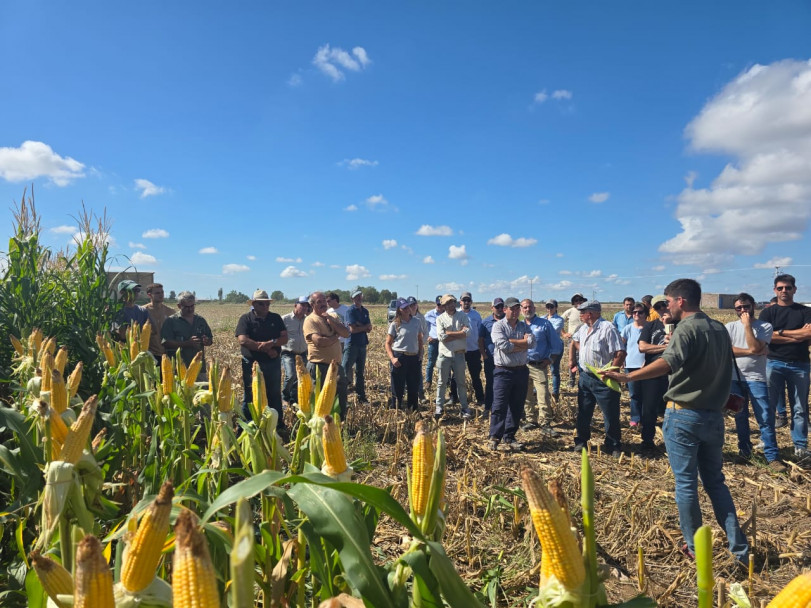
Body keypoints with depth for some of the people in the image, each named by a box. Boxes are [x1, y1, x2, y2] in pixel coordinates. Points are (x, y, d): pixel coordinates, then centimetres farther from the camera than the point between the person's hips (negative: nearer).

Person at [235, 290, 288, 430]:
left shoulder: (276, 318, 8)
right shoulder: (246, 319, -2)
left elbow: (285, 338, 0)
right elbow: (243, 340, -16)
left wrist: (272, 343, -21)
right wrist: (266, 349, -15)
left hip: (273, 363, 3)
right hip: (251, 364, -3)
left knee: (275, 396, 10)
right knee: (251, 396, 5)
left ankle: (280, 427, 19)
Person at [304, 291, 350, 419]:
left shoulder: (334, 316, 12)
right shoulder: (310, 320, -9)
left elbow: (346, 333, 0)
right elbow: (319, 341, -22)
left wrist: (331, 320, -10)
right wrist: (336, 336, -6)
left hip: (336, 364, 7)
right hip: (319, 366, -6)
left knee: (341, 397, 15)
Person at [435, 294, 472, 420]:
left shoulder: (462, 316, 2)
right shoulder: (440, 318, 0)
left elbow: (467, 332, -13)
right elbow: (441, 337, -13)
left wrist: (449, 333, -14)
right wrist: (459, 334, -11)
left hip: (459, 354, 0)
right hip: (445, 354, 0)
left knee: (461, 382, 9)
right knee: (442, 382, 8)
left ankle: (464, 408, 17)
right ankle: (439, 408, 18)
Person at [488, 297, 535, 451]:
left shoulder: (524, 326, 11)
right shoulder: (498, 326, -3)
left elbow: (532, 342, -8)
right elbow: (503, 345, -19)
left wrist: (511, 342, -14)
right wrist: (522, 344, -9)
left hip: (521, 371, 5)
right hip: (503, 371, -5)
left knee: (517, 407, 9)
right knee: (499, 406, -4)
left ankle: (509, 437, 20)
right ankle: (494, 437, 5)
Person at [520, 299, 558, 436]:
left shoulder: (544, 324, 1)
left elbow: (553, 342, 4)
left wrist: (549, 358, -5)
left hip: (539, 366, -4)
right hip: (522, 365, 4)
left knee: (543, 395, -11)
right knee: (527, 395, 11)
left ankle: (545, 424, -4)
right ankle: (531, 420, 23)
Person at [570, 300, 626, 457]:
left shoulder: (608, 328, -18)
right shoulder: (583, 328, 9)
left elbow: (621, 353, -22)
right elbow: (574, 341, 30)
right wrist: (571, 357, 19)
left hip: (603, 380, -8)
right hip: (585, 377, 8)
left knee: (611, 415, 3)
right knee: (583, 412, 15)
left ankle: (613, 446, 16)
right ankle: (581, 441, 28)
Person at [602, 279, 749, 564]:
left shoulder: (686, 329, -14)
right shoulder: (720, 329, 10)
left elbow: (668, 362, -33)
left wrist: (628, 376, -39)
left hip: (684, 415, -7)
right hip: (714, 415, 7)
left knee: (686, 483, 5)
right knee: (716, 482, 16)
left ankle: (695, 548, 16)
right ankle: (739, 548, 17)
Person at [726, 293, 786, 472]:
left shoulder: (765, 327, -3)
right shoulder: (730, 327, 4)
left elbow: (755, 347, -17)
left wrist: (747, 324, -14)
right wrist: (751, 352, -16)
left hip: (756, 378, -2)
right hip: (734, 378, 2)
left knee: (765, 418, -4)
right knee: (740, 416, 13)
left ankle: (772, 456, 4)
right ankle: (744, 449, 29)